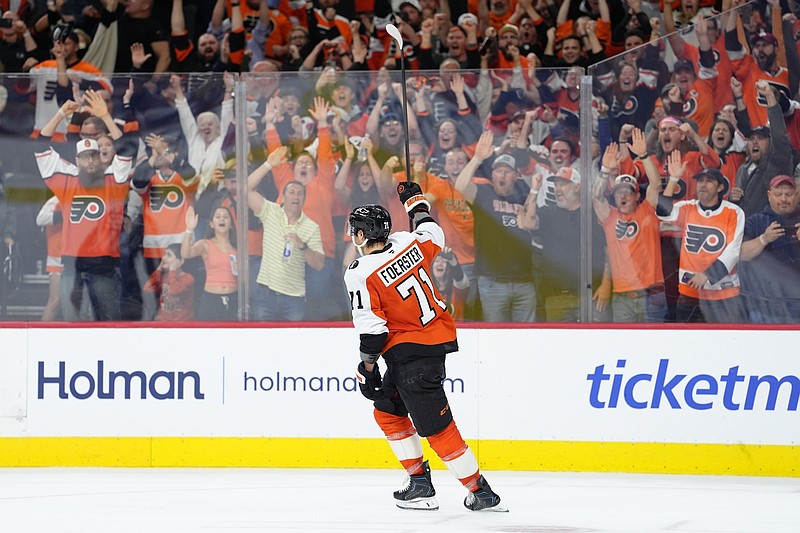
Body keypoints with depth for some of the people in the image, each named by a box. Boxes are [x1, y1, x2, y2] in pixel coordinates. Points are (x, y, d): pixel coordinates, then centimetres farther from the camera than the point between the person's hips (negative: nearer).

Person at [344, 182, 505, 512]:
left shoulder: (360, 275, -17)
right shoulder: (407, 243, 0)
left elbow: (371, 328, -17)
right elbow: (435, 237, 23)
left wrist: (367, 368, -4)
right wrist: (416, 201, 37)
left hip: (410, 353, -9)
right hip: (440, 335, 9)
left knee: (435, 425, -6)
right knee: (387, 410, 21)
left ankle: (481, 492, -6)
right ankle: (419, 481, 20)